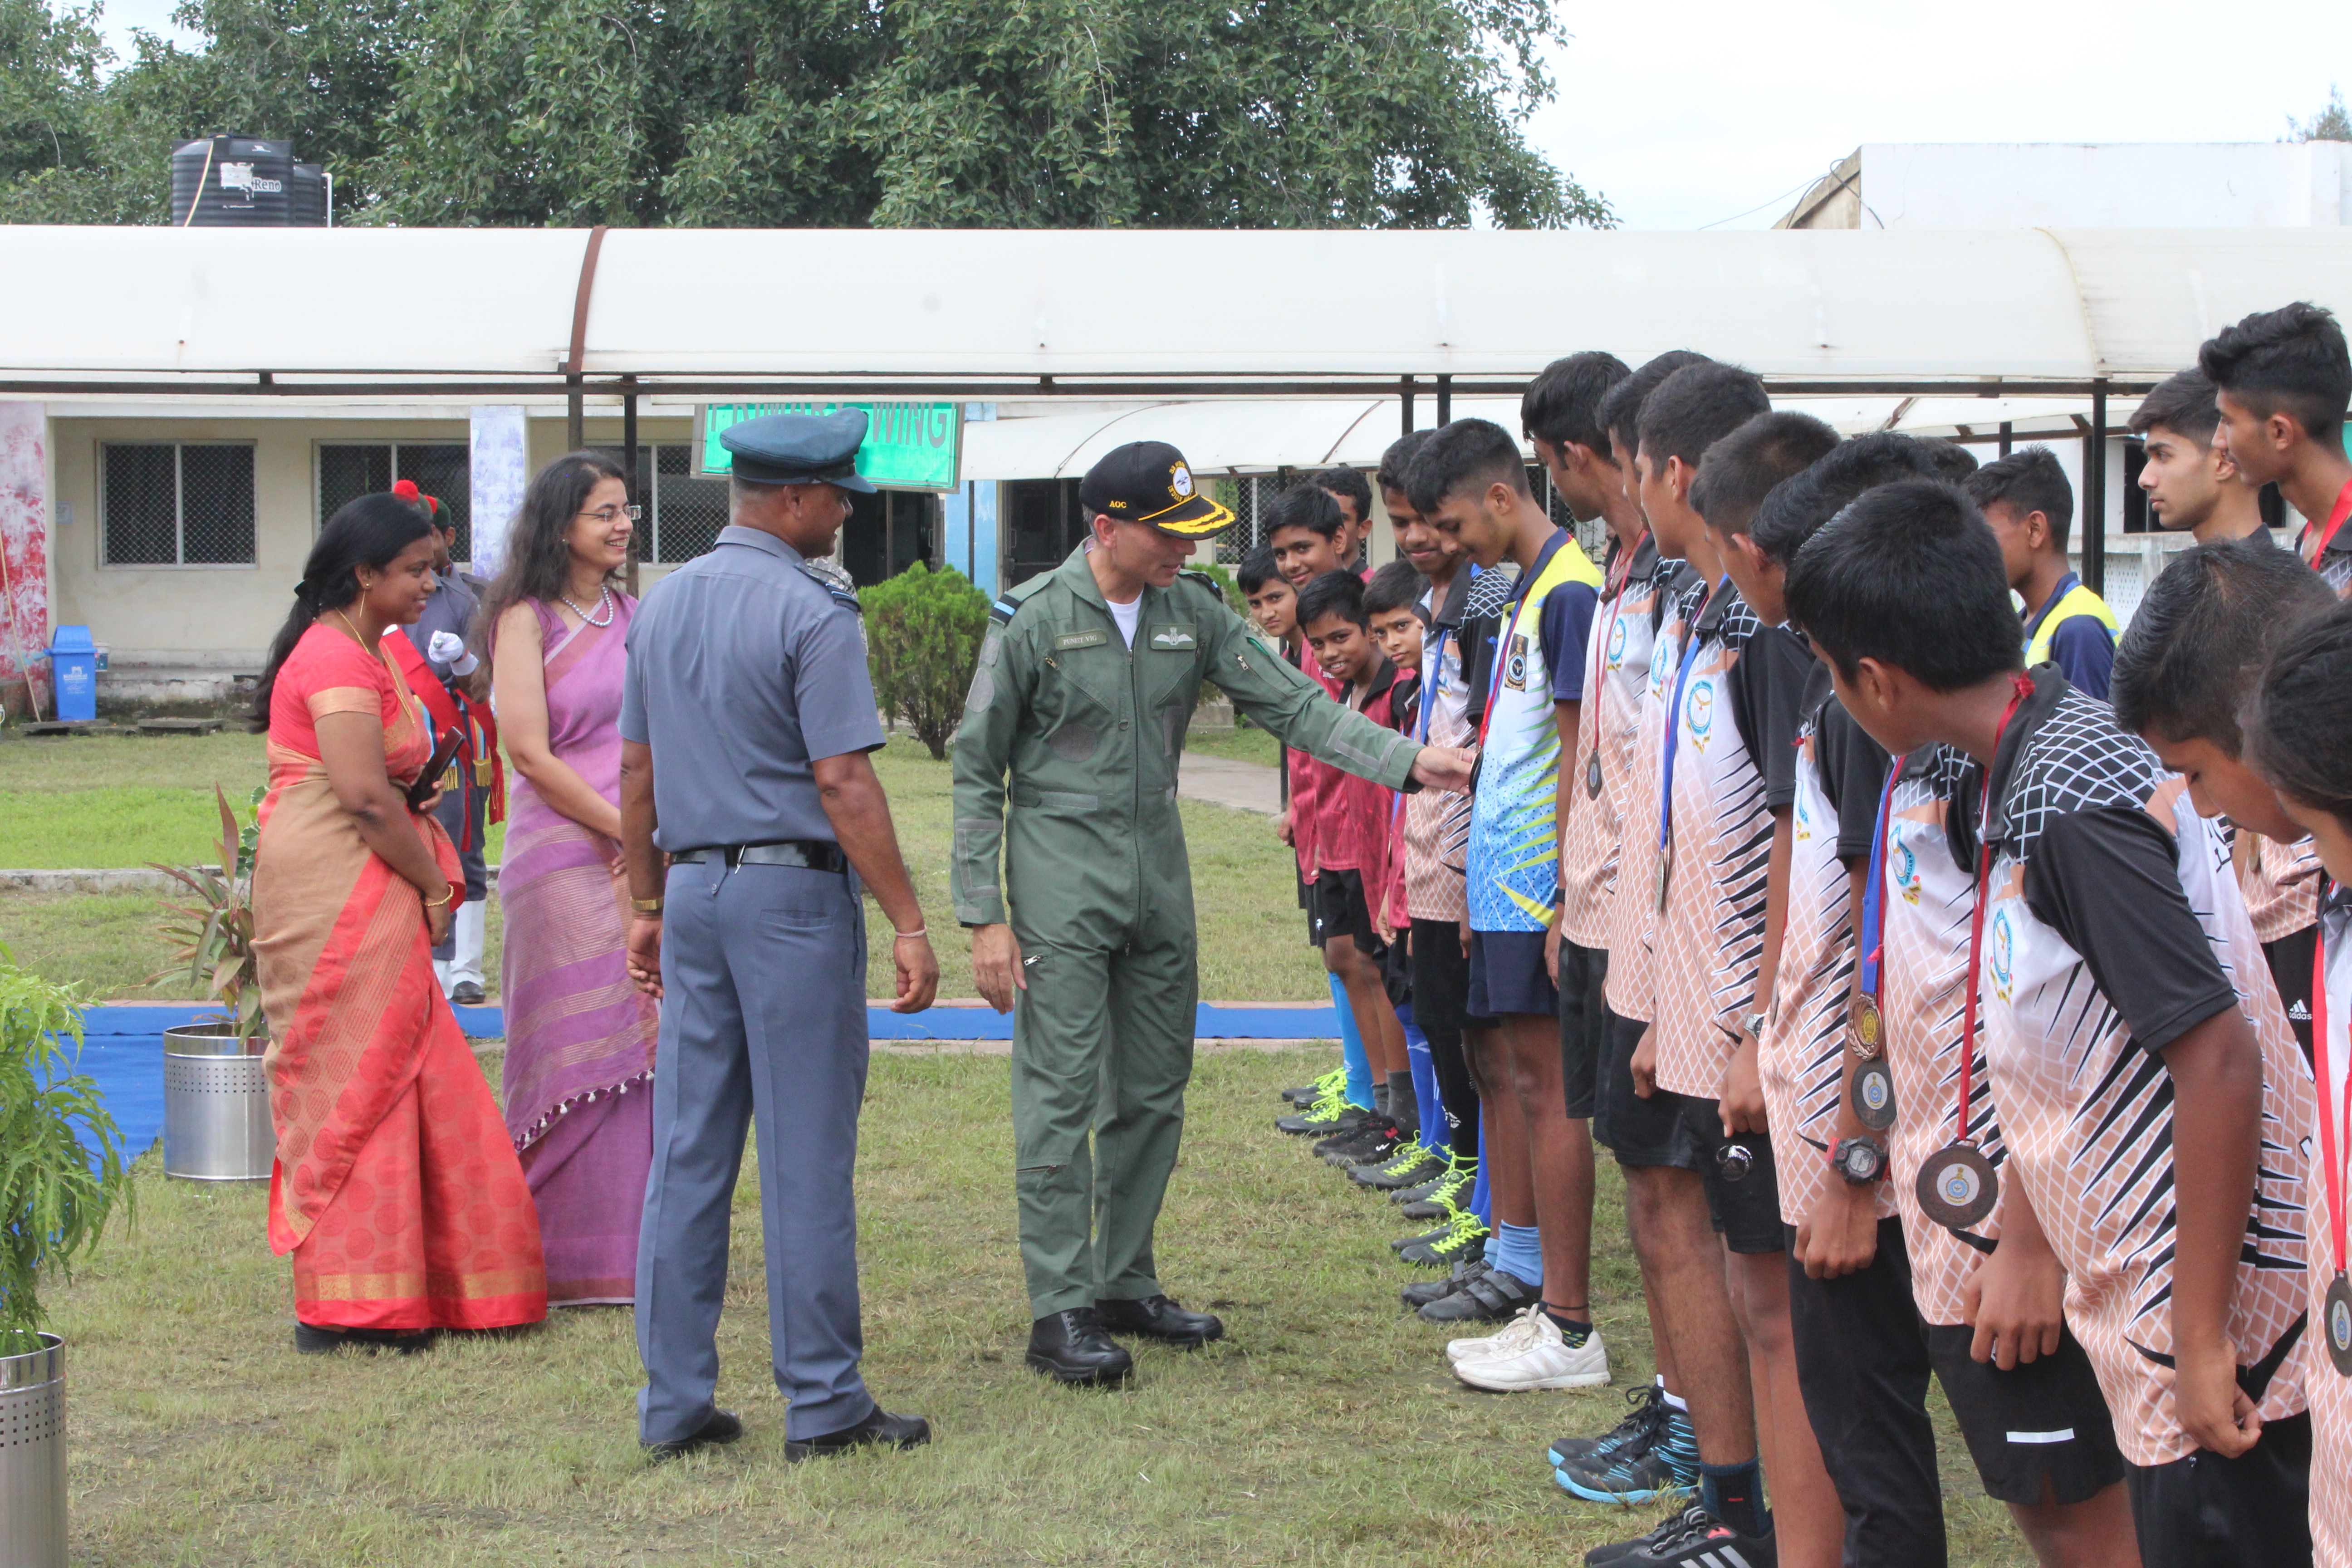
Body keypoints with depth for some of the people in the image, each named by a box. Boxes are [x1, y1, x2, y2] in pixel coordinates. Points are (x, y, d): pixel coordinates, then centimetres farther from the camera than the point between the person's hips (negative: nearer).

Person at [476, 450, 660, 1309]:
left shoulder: (636, 617, 15)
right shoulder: (527, 621, -3)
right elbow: (529, 751, -10)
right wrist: (627, 829, -10)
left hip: (651, 861, 6)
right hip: (566, 859, -6)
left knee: (650, 1042, 4)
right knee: (578, 1051, -5)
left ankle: (639, 1246, 12)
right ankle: (564, 1259, 3)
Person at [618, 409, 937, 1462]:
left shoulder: (664, 604, 11)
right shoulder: (811, 613, -12)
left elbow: (637, 772, 15)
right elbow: (843, 782, -16)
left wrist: (646, 907, 21)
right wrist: (907, 923, -13)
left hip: (695, 889, 7)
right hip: (794, 891, -7)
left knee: (687, 1150, 8)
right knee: (805, 1154, -2)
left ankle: (674, 1403, 11)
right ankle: (822, 1403, 4)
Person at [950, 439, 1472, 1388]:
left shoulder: (1191, 611, 4)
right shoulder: (1032, 619, -10)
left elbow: (1290, 703, 3)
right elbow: (977, 770, -6)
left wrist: (1408, 760, -11)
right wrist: (985, 916, -10)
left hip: (1159, 876, 6)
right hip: (1061, 883, -6)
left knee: (1154, 1094, 11)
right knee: (1062, 1095, -6)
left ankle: (1126, 1283, 23)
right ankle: (1061, 1310, -1)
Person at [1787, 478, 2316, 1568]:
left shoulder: (2068, 804, -22)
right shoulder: (2006, 788, 9)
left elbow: (2220, 1056, -24)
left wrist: (2203, 1335, -21)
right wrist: (2025, 1242, 20)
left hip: (2220, 1317, -10)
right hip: (2137, 1297, 10)